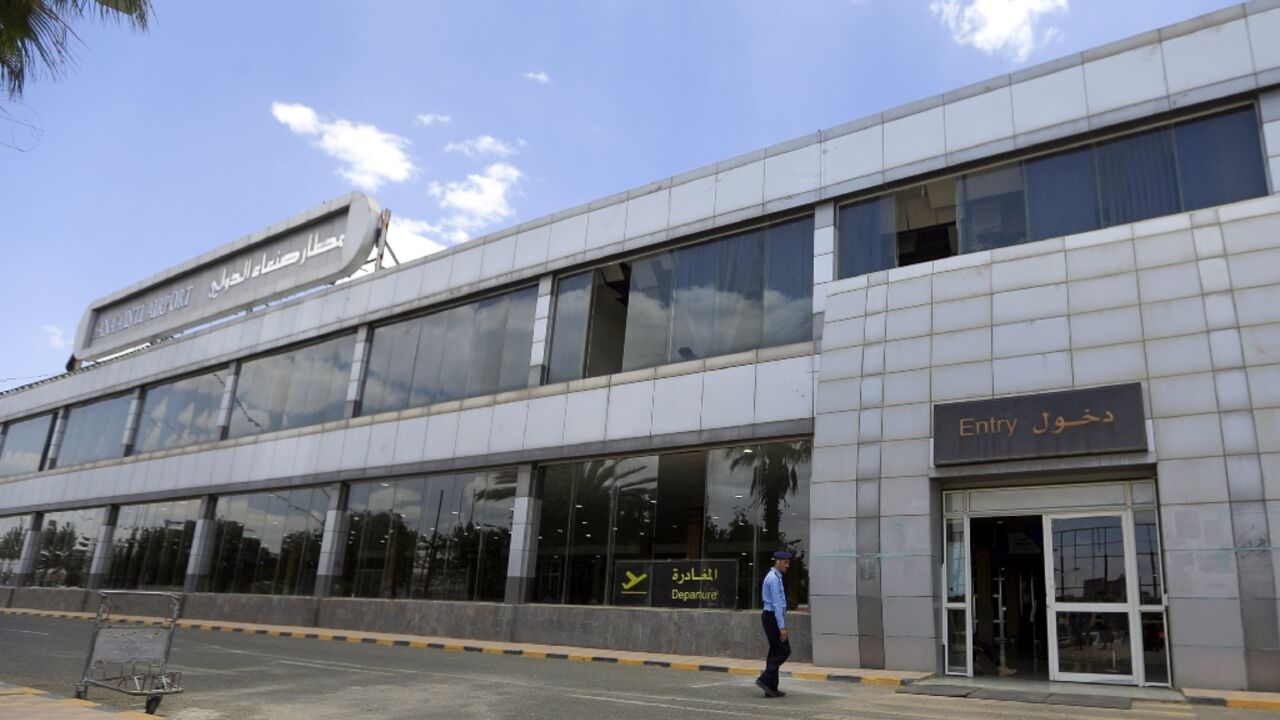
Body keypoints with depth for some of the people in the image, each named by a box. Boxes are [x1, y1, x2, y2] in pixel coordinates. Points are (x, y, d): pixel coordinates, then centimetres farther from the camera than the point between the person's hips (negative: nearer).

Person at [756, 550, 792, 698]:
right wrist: (782, 627, -21)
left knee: (775, 652, 10)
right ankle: (765, 679, -7)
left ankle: (771, 689, 12)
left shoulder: (774, 577, 16)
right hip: (773, 617, -10)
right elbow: (776, 604, -20)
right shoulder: (774, 578, -16)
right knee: (784, 651, -6)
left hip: (769, 616, 10)